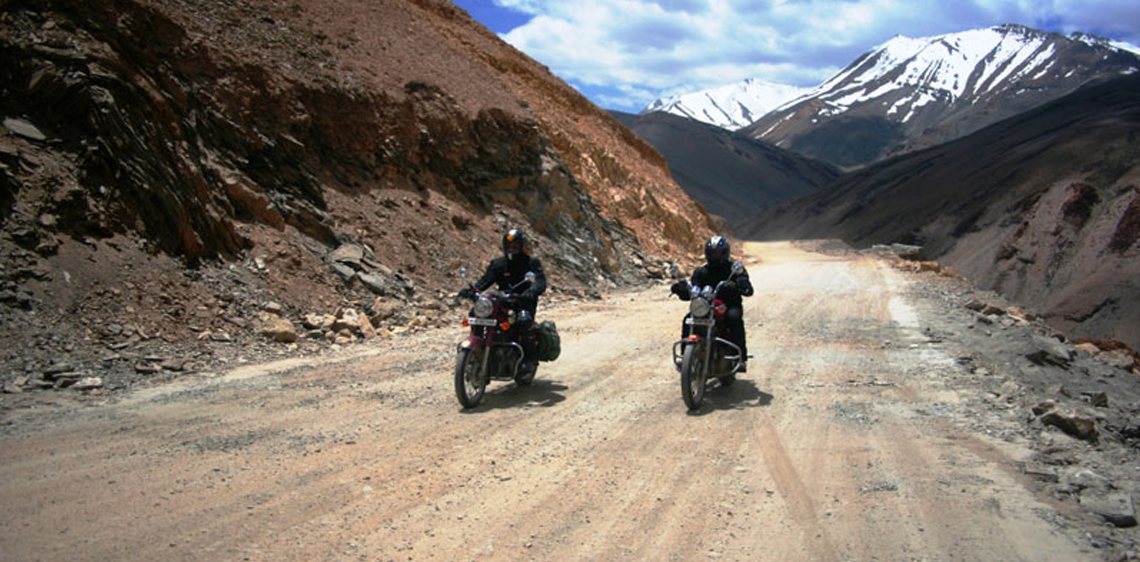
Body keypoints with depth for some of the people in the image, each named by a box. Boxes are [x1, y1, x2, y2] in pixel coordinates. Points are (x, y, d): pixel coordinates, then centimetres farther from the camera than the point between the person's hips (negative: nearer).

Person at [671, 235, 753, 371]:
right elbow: (691, 291, 5)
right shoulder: (701, 271, 12)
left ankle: (741, 357, -30)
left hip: (730, 305, -3)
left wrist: (736, 286, -36)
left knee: (734, 318, -36)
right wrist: (681, 289, -19)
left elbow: (748, 289, -13)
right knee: (688, 320, -22)